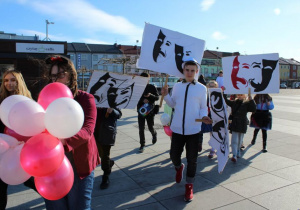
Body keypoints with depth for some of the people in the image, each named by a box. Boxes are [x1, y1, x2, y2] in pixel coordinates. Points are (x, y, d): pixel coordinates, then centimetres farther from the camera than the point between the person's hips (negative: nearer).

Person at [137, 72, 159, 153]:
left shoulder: (152, 87, -1)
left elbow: (157, 97, -3)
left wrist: (150, 95, -22)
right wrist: (142, 100, -19)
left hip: (150, 110, -1)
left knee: (151, 128, 9)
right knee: (141, 129, 0)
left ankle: (154, 134, 44)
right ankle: (142, 145, 14)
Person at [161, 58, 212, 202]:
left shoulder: (201, 88, -1)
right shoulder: (177, 86, 6)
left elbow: (203, 107, 4)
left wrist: (204, 116, -16)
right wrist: (165, 95, -4)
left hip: (193, 130, -2)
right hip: (177, 128, 2)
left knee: (192, 160, 7)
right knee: (174, 155, 10)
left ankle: (189, 186, 28)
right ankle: (179, 167, 47)